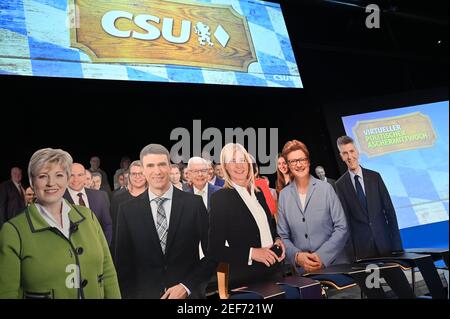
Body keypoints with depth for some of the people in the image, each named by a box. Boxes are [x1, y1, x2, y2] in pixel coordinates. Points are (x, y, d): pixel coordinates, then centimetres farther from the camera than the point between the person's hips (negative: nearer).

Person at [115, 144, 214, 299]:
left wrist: (187, 286, -12)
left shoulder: (194, 203, -7)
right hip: (144, 293, 1)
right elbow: (123, 262, 2)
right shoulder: (128, 210, -3)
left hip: (188, 293, -1)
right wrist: (129, 295, -4)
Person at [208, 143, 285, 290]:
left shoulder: (259, 194, 9)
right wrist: (251, 253, -20)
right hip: (244, 278, -5)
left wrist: (277, 240, 1)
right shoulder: (220, 198, -10)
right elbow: (213, 250, -13)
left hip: (274, 271, 6)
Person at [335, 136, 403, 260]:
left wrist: (396, 243, 1)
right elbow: (345, 217, -1)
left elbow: (389, 209, 4)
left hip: (384, 241, 1)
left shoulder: (374, 176, 3)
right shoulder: (340, 185, -1)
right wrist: (350, 249, -4)